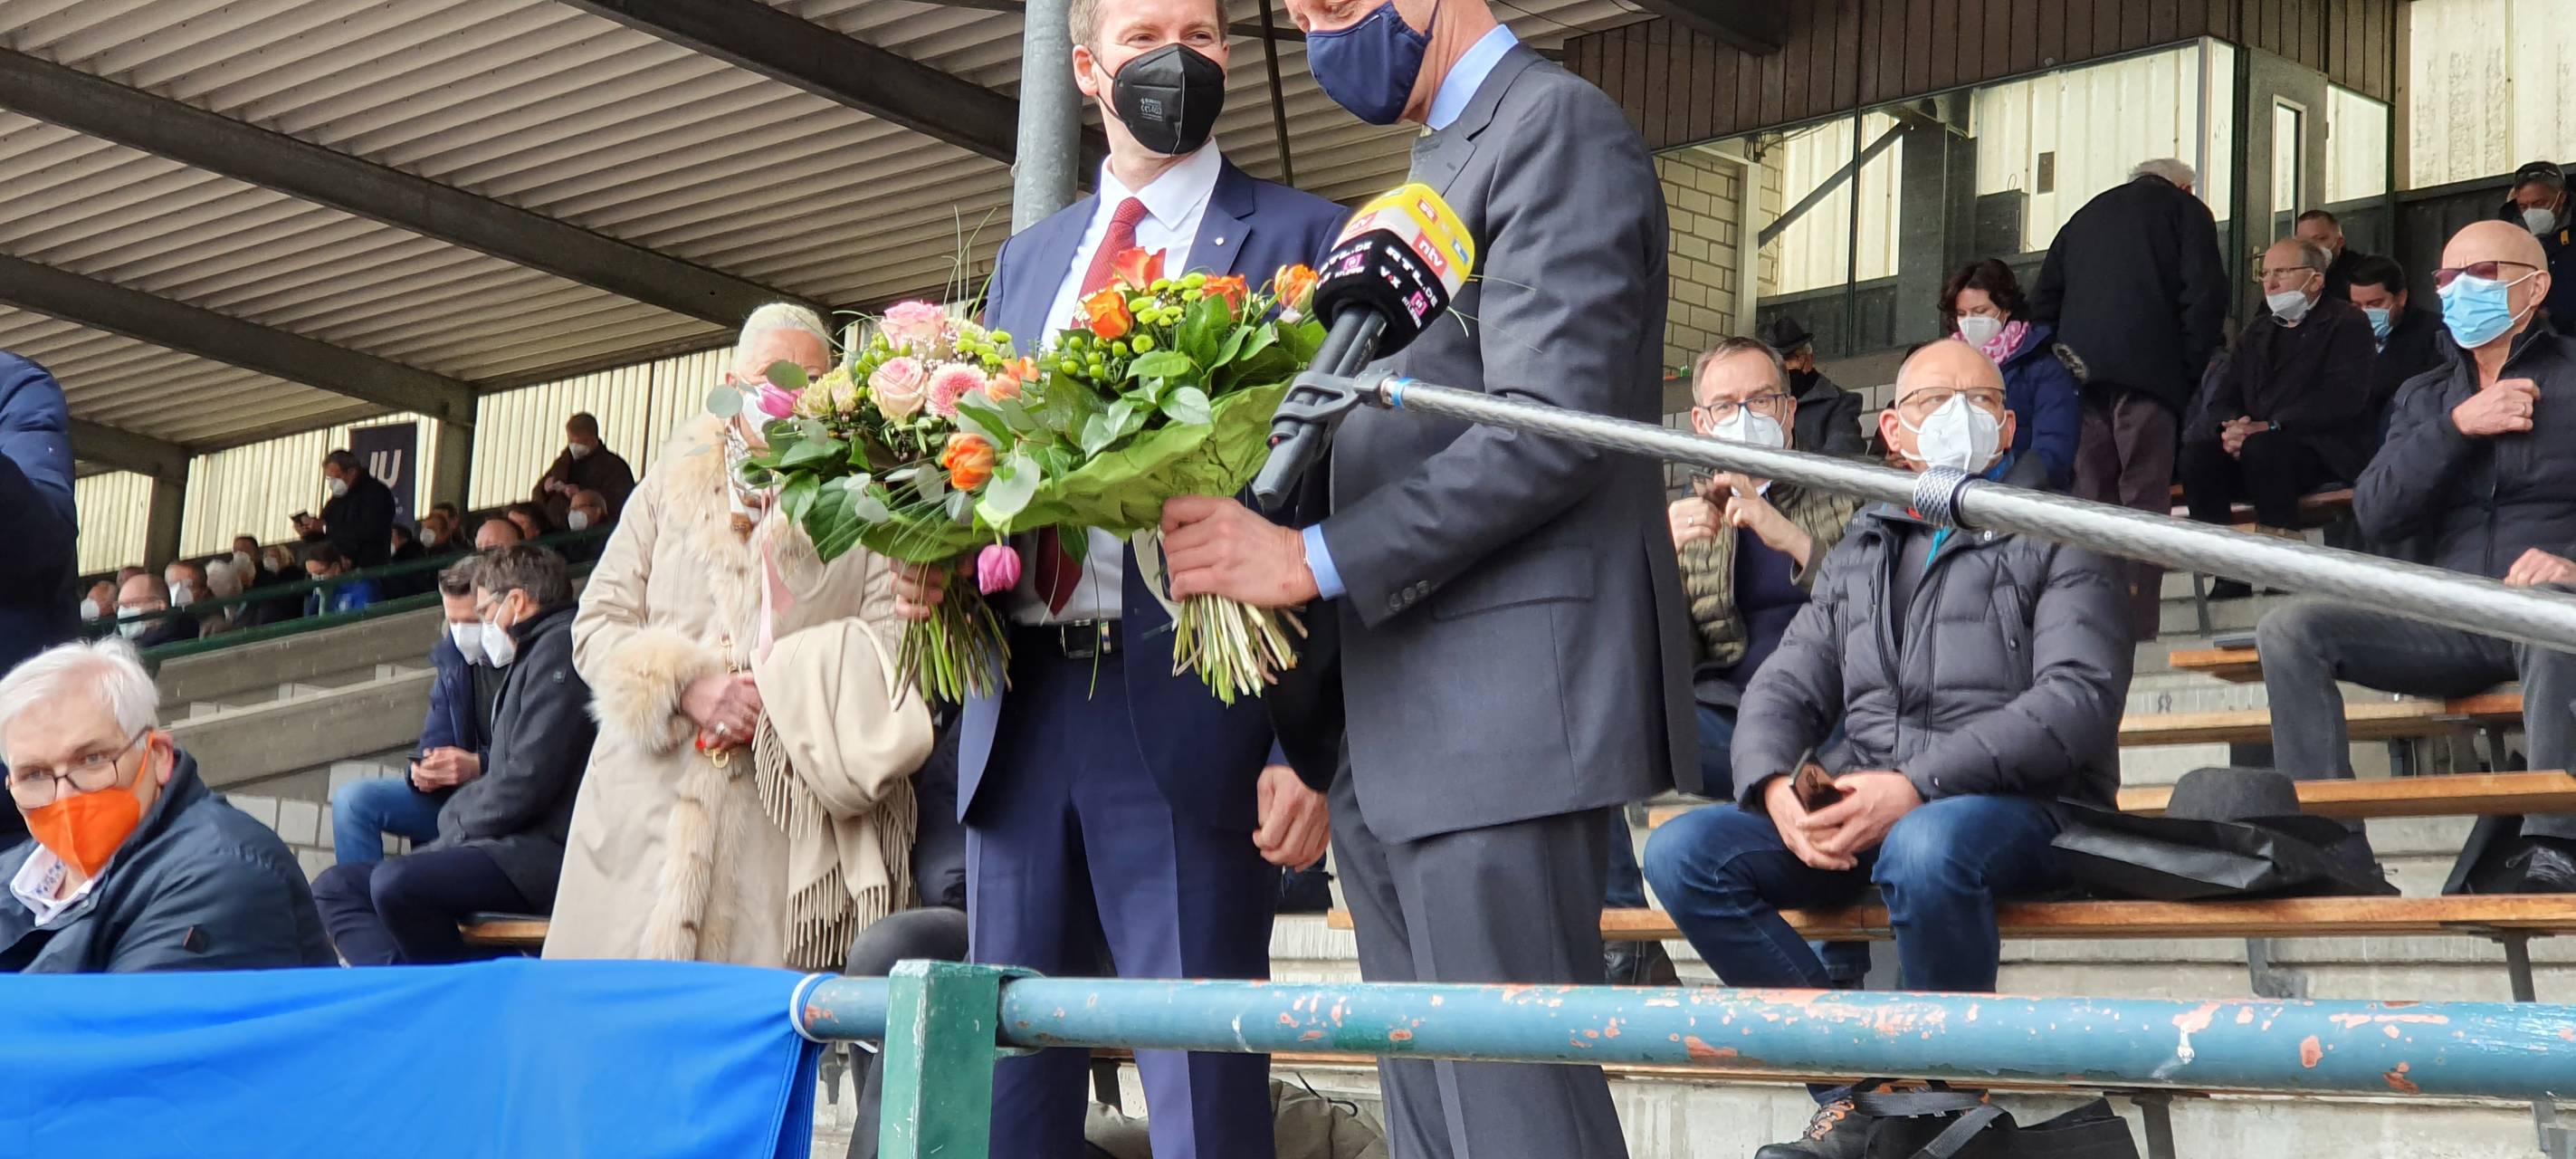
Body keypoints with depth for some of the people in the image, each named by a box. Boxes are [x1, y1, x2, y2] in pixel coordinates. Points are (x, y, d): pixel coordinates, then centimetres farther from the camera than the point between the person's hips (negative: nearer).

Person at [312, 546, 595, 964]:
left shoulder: (559, 647, -7)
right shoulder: (533, 656, 26)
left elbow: (527, 782, -16)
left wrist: (454, 832, -5)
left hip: (548, 853, -11)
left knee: (396, 884, -31)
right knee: (335, 887, 4)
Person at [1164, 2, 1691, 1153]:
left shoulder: (1553, 125, -5)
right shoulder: (1437, 169, 24)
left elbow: (1549, 426, -16)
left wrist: (1315, 560, -17)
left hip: (1501, 710, -9)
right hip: (1393, 736, 9)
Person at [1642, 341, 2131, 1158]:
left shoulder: (2055, 541, 7)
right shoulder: (1859, 555, 23)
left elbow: (2079, 698, -9)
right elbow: (1784, 689, 16)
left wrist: (1916, 786, -20)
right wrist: (1777, 787, -10)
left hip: (2015, 807, -5)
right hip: (1859, 816, 5)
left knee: (1925, 847, -40)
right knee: (1682, 852, -17)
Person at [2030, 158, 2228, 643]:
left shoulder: (2085, 216, 26)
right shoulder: (2185, 210, 13)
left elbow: (2043, 301, 19)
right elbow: (2205, 294, -1)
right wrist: (2191, 368, 2)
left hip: (2081, 371, 4)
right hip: (2147, 367, -4)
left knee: (2089, 498, 4)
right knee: (2145, 496, -6)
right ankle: (2137, 625, -14)